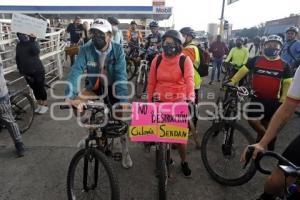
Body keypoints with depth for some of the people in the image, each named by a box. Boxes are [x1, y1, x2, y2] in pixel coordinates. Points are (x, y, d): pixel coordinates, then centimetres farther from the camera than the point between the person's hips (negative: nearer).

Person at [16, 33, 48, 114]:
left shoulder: (33, 43, -9)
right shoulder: (18, 45, 5)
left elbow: (36, 51, -32)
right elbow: (17, 58, 12)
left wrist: (33, 40, -35)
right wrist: (20, 70, 7)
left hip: (37, 71, -5)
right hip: (27, 73, 5)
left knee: (41, 88, 5)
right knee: (34, 89, 15)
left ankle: (45, 105, 20)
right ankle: (39, 104, 30)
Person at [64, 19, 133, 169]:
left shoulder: (118, 50, -20)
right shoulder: (85, 50, -17)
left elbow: (121, 75, -29)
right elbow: (76, 71, -27)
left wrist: (123, 100, -39)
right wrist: (70, 95, -42)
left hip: (113, 87, -1)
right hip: (95, 87, 2)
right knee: (75, 102, -20)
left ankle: (125, 151, 20)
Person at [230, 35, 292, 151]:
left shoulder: (284, 65, -1)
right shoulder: (256, 60, -2)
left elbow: (287, 83, 1)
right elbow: (243, 70, -4)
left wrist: (283, 99, -9)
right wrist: (232, 82, -18)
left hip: (273, 101, 0)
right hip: (257, 98, 0)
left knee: (266, 124, 11)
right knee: (252, 120, -8)